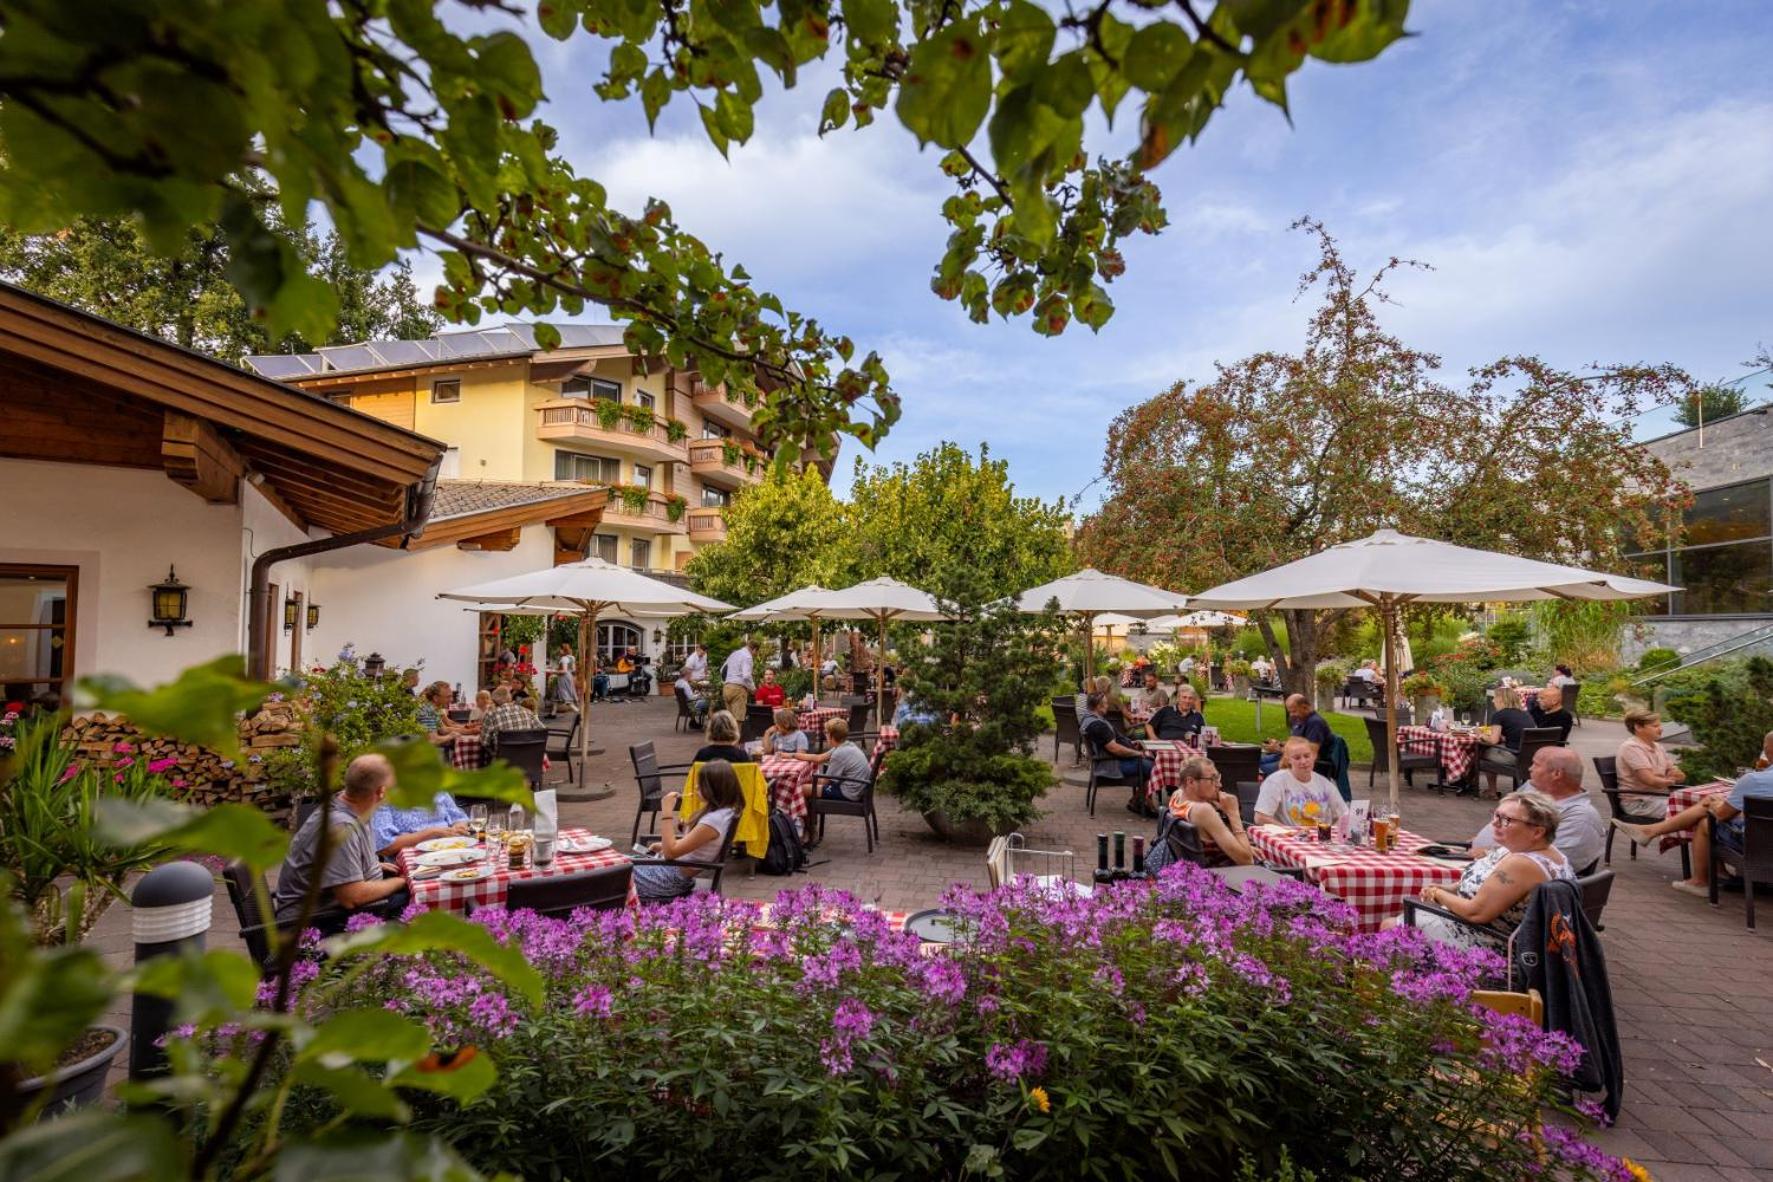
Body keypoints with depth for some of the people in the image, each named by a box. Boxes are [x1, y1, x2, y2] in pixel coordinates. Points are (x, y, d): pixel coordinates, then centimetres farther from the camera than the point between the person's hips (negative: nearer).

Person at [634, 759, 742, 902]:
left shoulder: (713, 820, -30)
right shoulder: (723, 812, -1)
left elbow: (671, 852, -26)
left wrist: (667, 811, -25)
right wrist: (665, 845, 8)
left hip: (675, 878, -9)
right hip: (676, 870, 9)